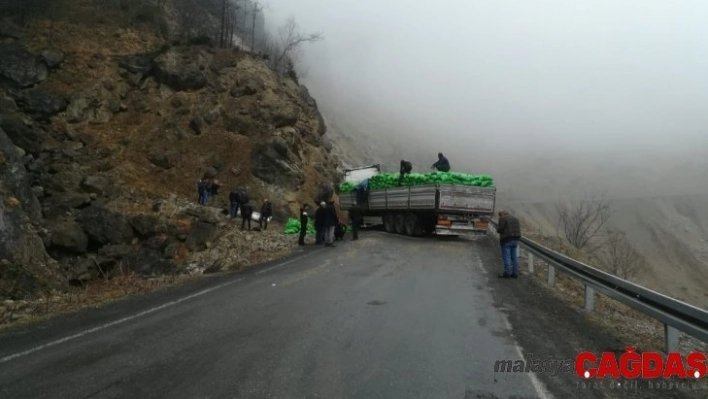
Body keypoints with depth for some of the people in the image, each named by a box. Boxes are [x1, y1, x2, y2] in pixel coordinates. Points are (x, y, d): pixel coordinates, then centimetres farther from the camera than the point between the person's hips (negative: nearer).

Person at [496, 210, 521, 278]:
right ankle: (515, 273, 10)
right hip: (515, 240, 7)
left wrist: (498, 226, 9)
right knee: (514, 257, 9)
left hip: (507, 240, -7)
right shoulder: (515, 219, 18)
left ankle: (507, 273, -7)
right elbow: (518, 230, 18)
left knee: (506, 257, -5)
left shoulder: (503, 219, -6)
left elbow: (499, 229, -10)